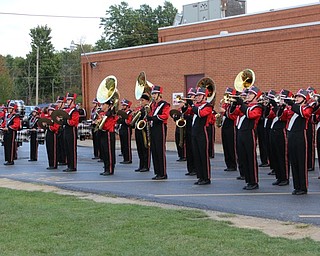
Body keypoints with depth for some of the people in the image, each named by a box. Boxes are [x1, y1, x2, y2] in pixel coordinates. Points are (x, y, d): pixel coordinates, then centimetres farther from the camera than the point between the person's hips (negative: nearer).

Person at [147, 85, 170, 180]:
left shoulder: (164, 104, -6)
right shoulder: (153, 104, 18)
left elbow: (165, 116, -19)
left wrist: (153, 117, -25)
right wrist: (148, 117, 1)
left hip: (160, 129, -8)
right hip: (153, 129, 8)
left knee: (160, 151, -7)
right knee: (154, 151, 8)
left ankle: (163, 174, -4)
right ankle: (158, 172, 15)